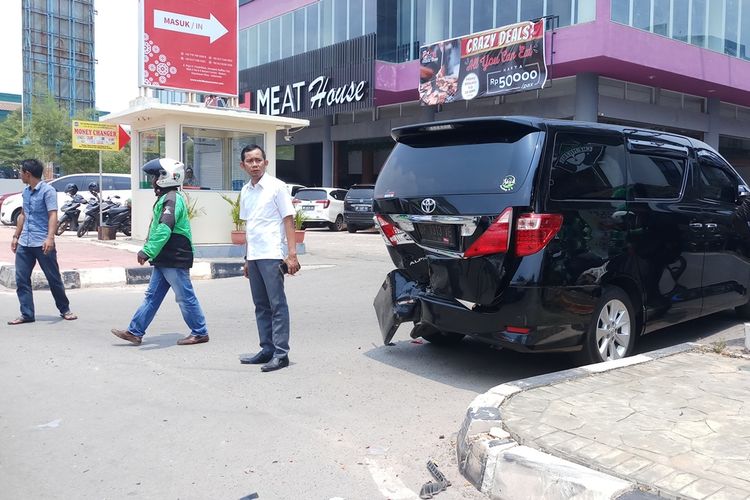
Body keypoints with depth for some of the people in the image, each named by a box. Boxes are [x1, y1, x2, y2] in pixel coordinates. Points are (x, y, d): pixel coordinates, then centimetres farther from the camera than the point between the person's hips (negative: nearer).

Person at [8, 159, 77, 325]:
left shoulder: (47, 190, -10)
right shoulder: (26, 191, 14)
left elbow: (53, 215, -19)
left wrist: (50, 238, -30)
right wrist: (16, 236, 22)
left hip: (42, 244, -7)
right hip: (24, 243, 7)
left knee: (54, 279, 3)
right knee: (21, 279, 4)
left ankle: (65, 310, 18)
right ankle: (26, 314, 10)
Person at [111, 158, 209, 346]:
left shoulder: (171, 199, -17)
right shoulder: (166, 198, 16)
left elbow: (164, 230, -29)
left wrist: (148, 251, -32)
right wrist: (149, 251, 21)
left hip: (175, 260, -10)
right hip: (164, 259, 10)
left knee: (185, 297, 0)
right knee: (152, 295, 12)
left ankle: (200, 333, 11)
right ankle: (135, 332, 17)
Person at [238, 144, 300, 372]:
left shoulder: (276, 187, -5)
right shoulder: (245, 191, 13)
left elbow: (289, 221, -8)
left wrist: (292, 254, -15)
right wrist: (247, 258, 18)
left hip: (272, 255, -7)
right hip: (254, 257, 7)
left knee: (277, 305, -6)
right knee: (261, 306, 11)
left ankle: (281, 353, -2)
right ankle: (267, 350, 19)